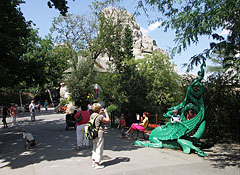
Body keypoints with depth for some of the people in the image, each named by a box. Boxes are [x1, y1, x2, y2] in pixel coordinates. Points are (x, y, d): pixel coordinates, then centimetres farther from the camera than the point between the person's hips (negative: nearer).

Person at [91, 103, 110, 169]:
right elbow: (108, 120, -11)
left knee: (94, 148, 18)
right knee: (99, 149, 1)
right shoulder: (100, 116, -20)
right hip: (99, 134, -9)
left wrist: (100, 113, 16)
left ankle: (94, 162, 26)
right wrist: (106, 113, -2)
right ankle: (97, 164, 7)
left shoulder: (92, 115, 6)